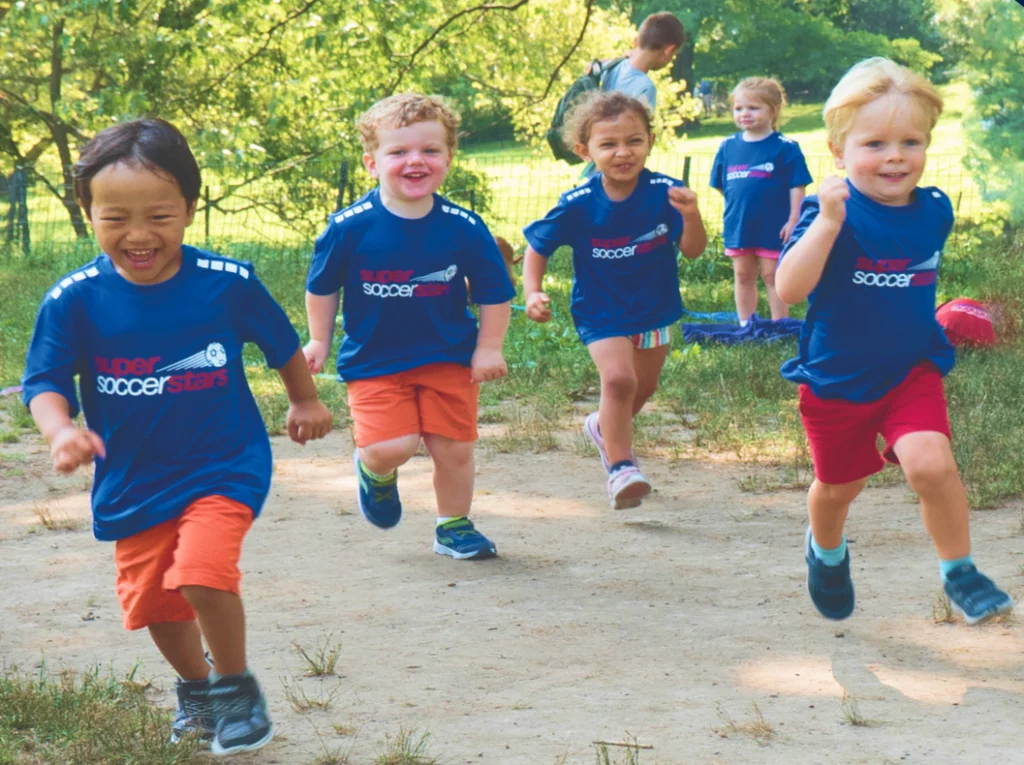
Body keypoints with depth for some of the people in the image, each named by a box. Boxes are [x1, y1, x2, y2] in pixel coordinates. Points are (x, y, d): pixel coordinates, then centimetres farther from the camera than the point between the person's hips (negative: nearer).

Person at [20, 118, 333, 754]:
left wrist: (305, 402, 20)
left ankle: (236, 685, 2)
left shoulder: (227, 284, -13)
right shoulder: (73, 300, -13)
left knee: (202, 571, -24)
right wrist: (60, 430, -30)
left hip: (223, 465, -3)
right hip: (132, 480, 3)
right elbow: (45, 381, -9)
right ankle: (196, 688, 43)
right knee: (152, 599, 13)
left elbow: (282, 342, 6)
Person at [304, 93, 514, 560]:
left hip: (449, 359, 2)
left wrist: (489, 348, 1)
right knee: (391, 447, -14)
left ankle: (454, 525, 29)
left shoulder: (464, 228, -10)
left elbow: (495, 292, 3)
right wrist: (319, 340, 8)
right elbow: (322, 286, 3)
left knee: (454, 449, 4)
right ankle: (374, 471, 23)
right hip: (374, 361, -2)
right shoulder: (351, 227, -13)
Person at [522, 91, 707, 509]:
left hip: (655, 308, 3)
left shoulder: (664, 192, -18)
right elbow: (537, 248, -5)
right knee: (618, 378, -24)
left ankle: (604, 427, 51)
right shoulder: (578, 205, -19)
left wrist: (691, 215, -39)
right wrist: (533, 294, -18)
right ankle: (621, 468, -12)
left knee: (643, 387, 20)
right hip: (602, 313, -3)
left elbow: (693, 250, -20)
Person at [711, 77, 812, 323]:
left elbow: (797, 188, -9)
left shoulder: (785, 147, -9)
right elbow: (720, 185, 13)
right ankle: (745, 327, 24)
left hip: (773, 227, -5)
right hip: (738, 226, 5)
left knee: (772, 276, 2)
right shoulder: (728, 146, 4)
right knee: (743, 277, 14)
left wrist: (793, 221, -13)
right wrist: (739, 204, 8)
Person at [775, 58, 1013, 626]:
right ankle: (826, 551, 51)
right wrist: (828, 221, -43)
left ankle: (959, 571, -1)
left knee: (930, 463, -22)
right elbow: (789, 289, -34)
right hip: (836, 378, -2)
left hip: (912, 371, 2)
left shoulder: (933, 210, -4)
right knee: (839, 484, 16)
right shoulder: (831, 213, -20)